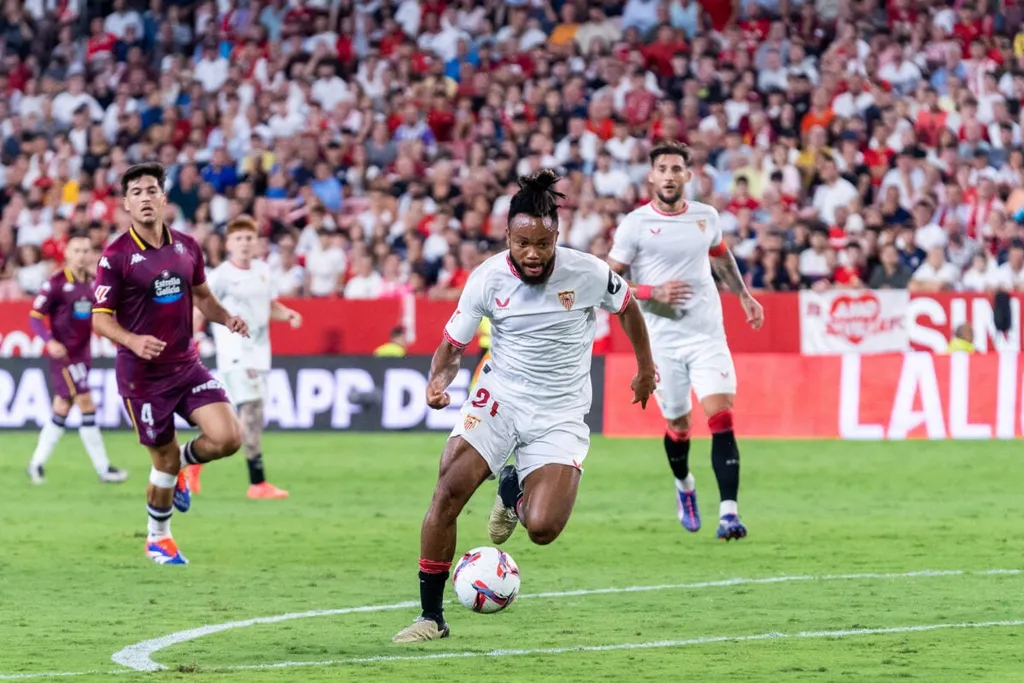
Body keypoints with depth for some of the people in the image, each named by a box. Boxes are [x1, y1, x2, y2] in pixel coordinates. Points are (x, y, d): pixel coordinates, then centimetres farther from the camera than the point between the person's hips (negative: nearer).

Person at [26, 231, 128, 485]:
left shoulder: (92, 282, 9)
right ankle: (103, 469, -5)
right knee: (87, 405, -9)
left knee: (62, 410, 10)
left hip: (83, 354, 7)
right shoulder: (56, 283, -11)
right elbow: (35, 316, -11)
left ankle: (37, 463, 20)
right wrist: (50, 341, -26)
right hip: (64, 355, -7)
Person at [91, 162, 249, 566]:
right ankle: (157, 539, 27)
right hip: (143, 374, -4)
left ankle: (180, 466, 23)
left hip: (186, 364, 4)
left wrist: (226, 319, 0)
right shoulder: (116, 256, -11)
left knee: (228, 437, -11)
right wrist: (132, 341, -30)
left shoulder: (186, 247, 4)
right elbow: (101, 318, -11)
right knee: (165, 458, 2)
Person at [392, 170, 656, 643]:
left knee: (542, 529, -18)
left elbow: (626, 307, 9)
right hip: (499, 396, 1)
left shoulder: (588, 273, -13)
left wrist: (645, 368, 20)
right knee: (449, 489, -22)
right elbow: (453, 344, -2)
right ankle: (431, 617, -10)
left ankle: (515, 490, 23)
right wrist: (439, 379, -24)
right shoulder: (487, 278, -11)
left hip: (560, 415, -1)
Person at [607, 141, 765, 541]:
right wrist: (652, 292, -18)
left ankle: (728, 512, -17)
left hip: (708, 334, 2)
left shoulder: (706, 217, 5)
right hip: (662, 340, -2)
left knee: (721, 416, -14)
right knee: (678, 425, 9)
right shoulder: (635, 224, -6)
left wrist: (744, 296, 28)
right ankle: (684, 486, 42)